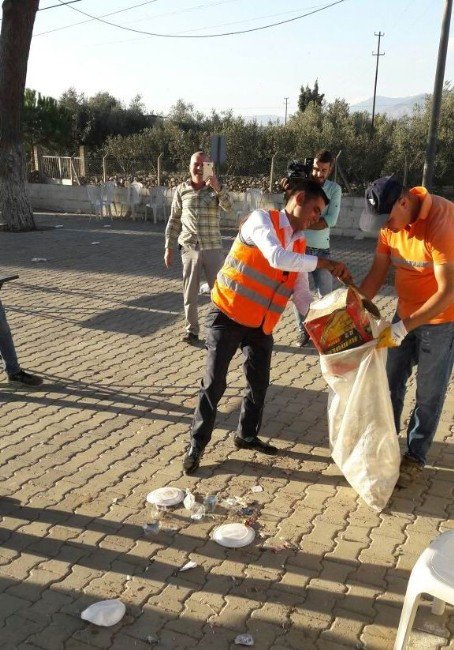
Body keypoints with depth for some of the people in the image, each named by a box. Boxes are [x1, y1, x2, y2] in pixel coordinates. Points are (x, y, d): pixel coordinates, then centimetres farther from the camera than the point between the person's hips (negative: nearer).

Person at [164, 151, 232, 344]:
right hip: (189, 248, 1)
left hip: (213, 248, -1)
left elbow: (228, 207, -19)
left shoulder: (215, 188, 0)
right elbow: (174, 221, 8)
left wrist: (217, 188, -36)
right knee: (190, 292, 7)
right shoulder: (181, 190, 3)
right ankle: (192, 330, 19)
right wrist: (169, 248, 7)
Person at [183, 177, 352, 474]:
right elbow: (276, 257, -32)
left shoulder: (300, 244, 6)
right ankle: (197, 445, 14)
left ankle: (247, 435, 35)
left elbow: (301, 292, 8)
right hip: (228, 316, -7)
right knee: (214, 384, -1)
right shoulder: (261, 219, -14)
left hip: (262, 325, 7)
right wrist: (324, 262, -29)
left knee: (259, 383, 14)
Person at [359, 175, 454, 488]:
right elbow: (376, 275, -3)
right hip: (406, 313, 7)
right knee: (392, 384, 14)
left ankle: (415, 457, 22)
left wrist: (403, 327, -33)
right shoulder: (392, 223, -6)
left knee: (429, 395, 6)